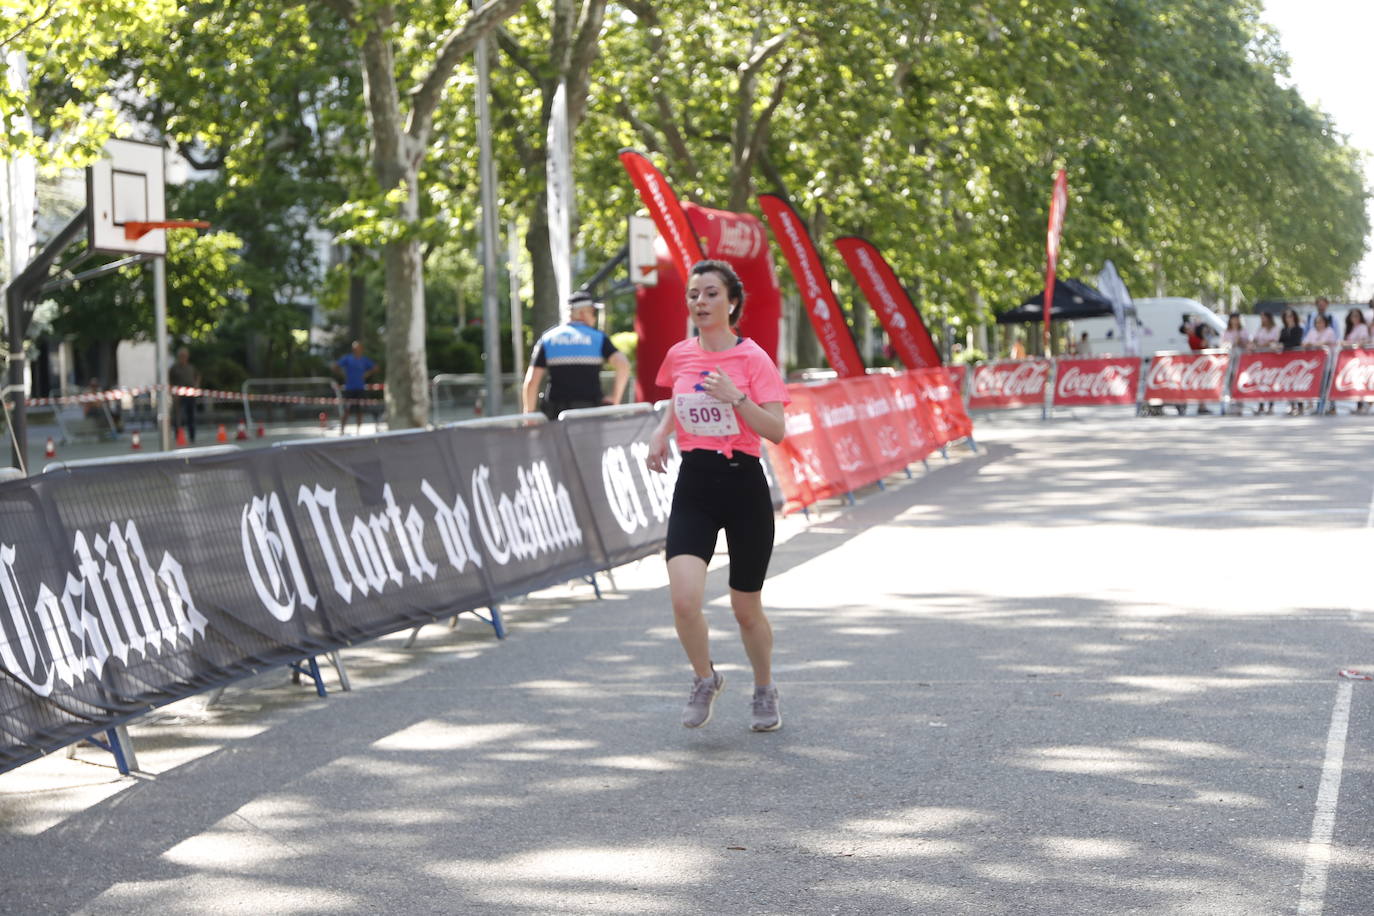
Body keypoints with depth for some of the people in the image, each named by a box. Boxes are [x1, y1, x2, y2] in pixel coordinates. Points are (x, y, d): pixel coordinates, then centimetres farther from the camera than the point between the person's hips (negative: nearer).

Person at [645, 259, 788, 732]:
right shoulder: (679, 356, 5)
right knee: (683, 597, -17)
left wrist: (736, 397, -24)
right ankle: (705, 679, 11)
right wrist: (661, 433, 9)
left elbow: (776, 431, -13)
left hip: (743, 485, -3)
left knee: (746, 608, 8)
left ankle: (764, 691, 35)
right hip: (693, 485, 3)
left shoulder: (752, 358, -8)